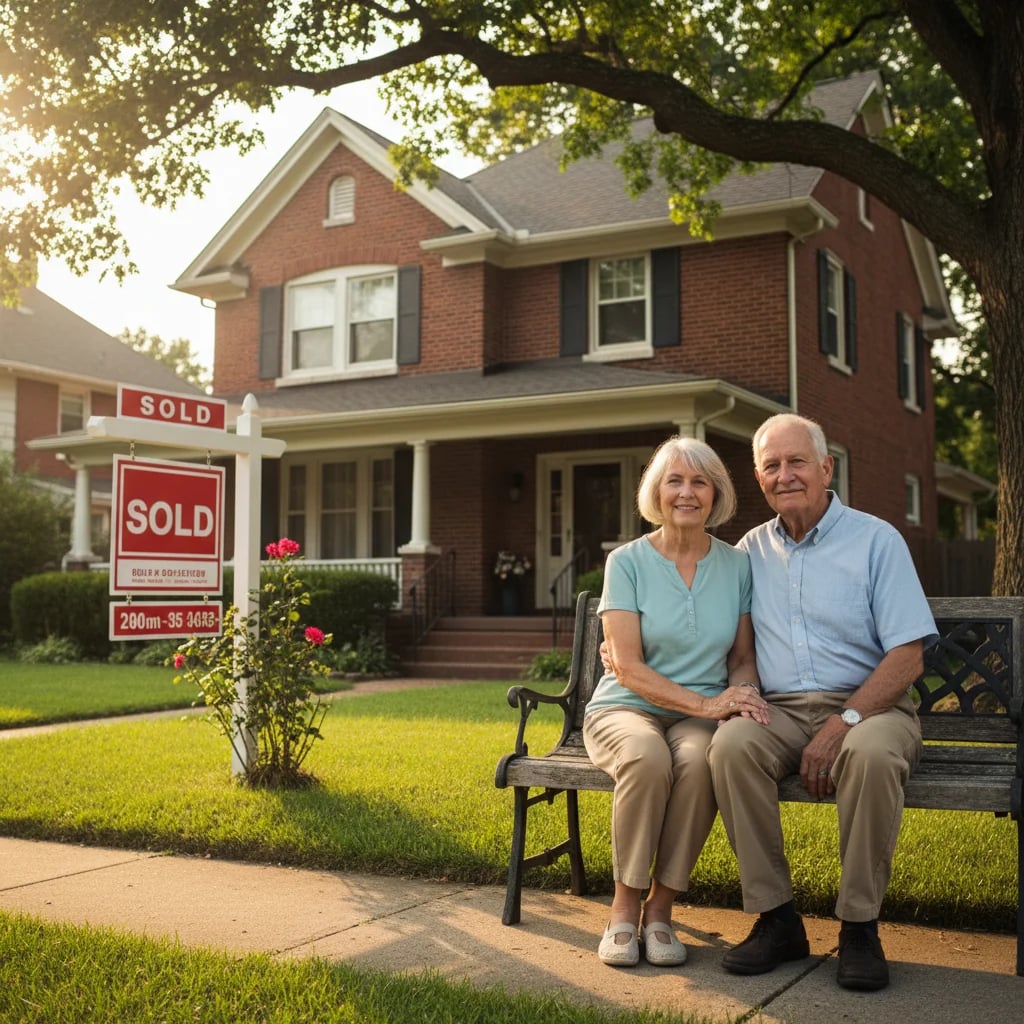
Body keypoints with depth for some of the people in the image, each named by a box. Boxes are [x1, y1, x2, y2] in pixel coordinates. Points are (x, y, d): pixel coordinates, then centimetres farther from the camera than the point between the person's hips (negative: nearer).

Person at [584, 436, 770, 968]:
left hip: (700, 716, 2)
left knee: (700, 760, -34)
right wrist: (706, 703, -22)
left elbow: (743, 657, 12)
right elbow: (626, 666, -10)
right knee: (647, 759, -37)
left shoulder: (737, 564, 6)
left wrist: (740, 694, -13)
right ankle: (624, 908, -16)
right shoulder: (627, 561, -3)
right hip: (624, 709, -2)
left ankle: (660, 910, -17)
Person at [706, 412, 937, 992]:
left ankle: (860, 926, -18)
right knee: (732, 745, -30)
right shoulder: (750, 551, 13)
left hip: (868, 705, -3)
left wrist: (844, 723, -19)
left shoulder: (877, 540, 1)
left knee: (872, 754, -37)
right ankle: (776, 917, -17)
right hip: (780, 710, 3)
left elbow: (907, 657, -6)